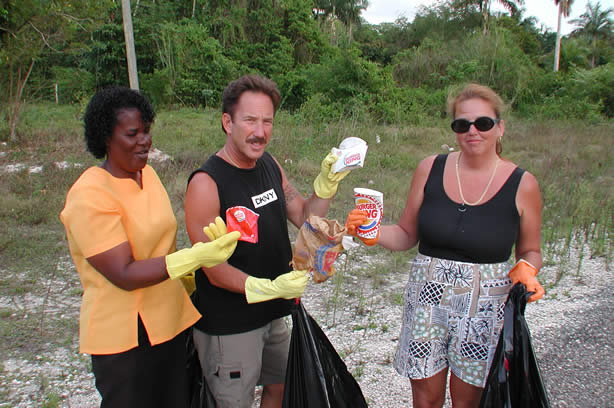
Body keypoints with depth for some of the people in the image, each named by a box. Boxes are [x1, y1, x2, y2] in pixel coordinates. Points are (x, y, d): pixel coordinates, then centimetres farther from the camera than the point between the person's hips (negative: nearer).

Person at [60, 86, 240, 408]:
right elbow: (124, 275, -25)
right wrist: (196, 256, -34)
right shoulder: (89, 197, -20)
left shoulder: (146, 173, 5)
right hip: (123, 335, -7)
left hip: (168, 320, 8)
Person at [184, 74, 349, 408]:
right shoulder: (206, 183, -22)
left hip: (272, 314, 7)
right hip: (229, 325, -7)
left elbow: (303, 217, 8)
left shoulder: (270, 165, 1)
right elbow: (215, 270, -22)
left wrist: (327, 182, -8)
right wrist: (270, 288, -33)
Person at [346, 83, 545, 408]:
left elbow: (529, 251, 7)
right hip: (427, 298, 1)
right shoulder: (431, 169, -3)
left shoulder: (522, 185, -6)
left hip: (484, 307, -1)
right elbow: (407, 235, 4)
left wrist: (525, 270, -14)